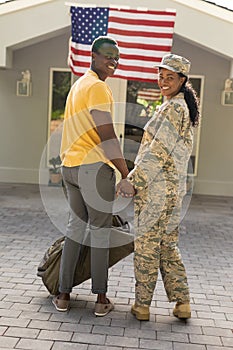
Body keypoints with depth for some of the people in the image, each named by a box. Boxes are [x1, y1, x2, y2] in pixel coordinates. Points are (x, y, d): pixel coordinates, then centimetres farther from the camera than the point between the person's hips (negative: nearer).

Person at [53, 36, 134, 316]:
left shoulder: (79, 84, 20)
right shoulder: (97, 87, -10)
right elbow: (107, 136, -17)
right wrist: (126, 175, -14)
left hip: (70, 166, 8)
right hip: (94, 167, -8)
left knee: (76, 227, 13)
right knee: (100, 231, 1)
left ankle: (64, 295, 18)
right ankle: (101, 298, 11)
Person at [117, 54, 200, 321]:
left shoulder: (172, 109, -13)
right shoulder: (184, 108, 17)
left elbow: (158, 152, -20)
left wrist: (130, 180, -17)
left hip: (156, 186, -10)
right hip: (174, 186, 10)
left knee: (146, 243, 1)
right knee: (168, 244, 15)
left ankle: (142, 304, 12)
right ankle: (182, 302, 20)